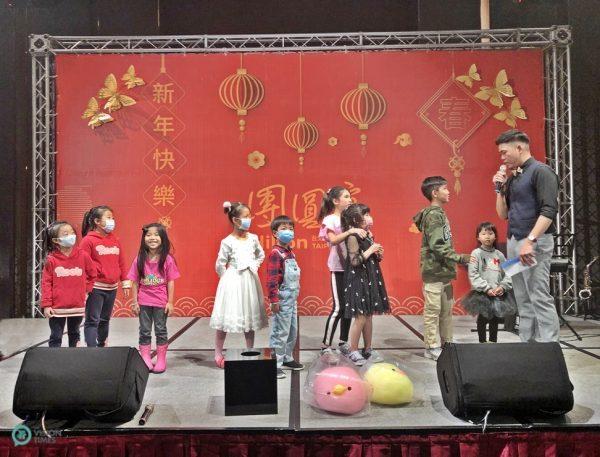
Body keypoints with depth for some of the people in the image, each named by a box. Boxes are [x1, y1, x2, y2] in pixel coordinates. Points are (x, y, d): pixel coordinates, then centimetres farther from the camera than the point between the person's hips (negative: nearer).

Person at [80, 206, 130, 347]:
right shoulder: (88, 240, -8)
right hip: (95, 288, -6)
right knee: (92, 321, -4)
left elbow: (121, 263, 14)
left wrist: (125, 283, 12)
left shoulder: (115, 240, 11)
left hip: (112, 288, 6)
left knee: (105, 320, 16)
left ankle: (102, 346, 28)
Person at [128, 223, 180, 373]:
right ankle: (145, 359, 22)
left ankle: (161, 360, 22)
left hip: (161, 302, -1)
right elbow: (135, 282, 0)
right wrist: (134, 302, -2)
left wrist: (170, 302, -7)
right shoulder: (140, 259, -4)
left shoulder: (167, 259, -8)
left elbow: (170, 282, -5)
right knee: (144, 331, 11)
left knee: (161, 330, 10)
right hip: (143, 302, 2)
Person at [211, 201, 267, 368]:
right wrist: (228, 278, -2)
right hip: (233, 282, -5)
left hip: (250, 281, 5)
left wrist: (254, 267, 7)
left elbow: (261, 255, 19)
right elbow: (220, 265, -7)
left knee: (250, 317, 11)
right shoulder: (228, 241, -12)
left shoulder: (253, 238, 2)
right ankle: (218, 354, 14)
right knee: (227, 318, 1)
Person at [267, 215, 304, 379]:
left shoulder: (290, 252, 13)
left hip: (292, 298, 9)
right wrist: (274, 299, -21)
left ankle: (287, 358, 31)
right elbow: (272, 278, -19)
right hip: (282, 299, -9)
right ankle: (274, 364, 6)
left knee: (292, 331, 17)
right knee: (280, 332, -3)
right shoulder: (276, 253, -15)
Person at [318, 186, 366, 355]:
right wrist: (350, 231, -32)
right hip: (338, 268, -6)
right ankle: (325, 345, 3)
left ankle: (343, 342, 23)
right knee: (338, 308, -7)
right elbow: (333, 240, -22)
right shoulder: (330, 219, -5)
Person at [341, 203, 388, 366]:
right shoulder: (353, 237, -14)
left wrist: (378, 254, 3)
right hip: (358, 280, -8)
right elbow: (355, 261, -22)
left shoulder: (368, 235, 11)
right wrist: (371, 250, -15)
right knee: (360, 317, -5)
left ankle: (368, 350, 23)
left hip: (370, 279, 8)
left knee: (369, 316, 13)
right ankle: (353, 352, 7)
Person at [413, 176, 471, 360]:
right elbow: (437, 246, -20)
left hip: (443, 271, 10)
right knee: (432, 310, -2)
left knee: (446, 309, 13)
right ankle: (432, 347, 4)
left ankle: (446, 343, 22)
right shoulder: (433, 215, -13)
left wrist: (452, 265, 16)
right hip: (434, 270, -10)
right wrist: (459, 258, -19)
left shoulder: (439, 214, 16)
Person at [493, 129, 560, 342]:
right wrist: (500, 189, 7)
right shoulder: (512, 178, 18)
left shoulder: (541, 171, -6)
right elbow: (503, 214, 20)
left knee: (540, 298, -8)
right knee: (523, 301, 9)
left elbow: (549, 210, -16)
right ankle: (527, 342, 14)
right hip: (514, 242, 8)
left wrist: (530, 241, -24)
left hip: (534, 242, -8)